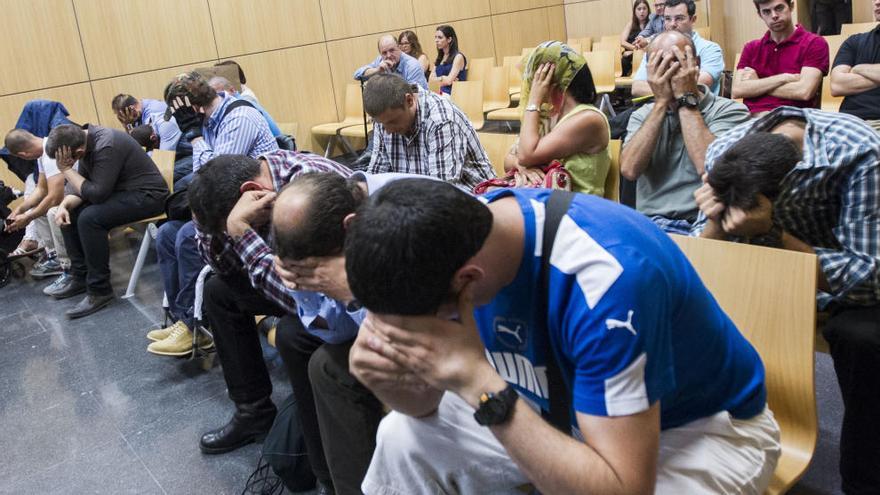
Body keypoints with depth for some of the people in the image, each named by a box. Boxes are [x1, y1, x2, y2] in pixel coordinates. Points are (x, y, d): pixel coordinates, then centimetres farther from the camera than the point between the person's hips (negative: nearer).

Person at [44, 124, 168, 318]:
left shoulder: (106, 146, -27)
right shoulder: (82, 139, 1)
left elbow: (96, 194, -27)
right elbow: (83, 187, 6)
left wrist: (66, 169, -19)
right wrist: (65, 205, -12)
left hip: (147, 195, -10)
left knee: (89, 218, -26)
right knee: (69, 213, 3)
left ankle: (100, 290, -14)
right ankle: (80, 277, 13)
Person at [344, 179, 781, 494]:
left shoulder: (603, 278, -38)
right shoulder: (459, 231, -16)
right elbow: (425, 401, -7)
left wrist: (475, 379, -43)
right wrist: (386, 373, -30)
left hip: (700, 426, -6)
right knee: (403, 437, 1)